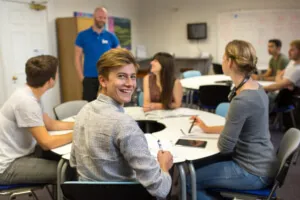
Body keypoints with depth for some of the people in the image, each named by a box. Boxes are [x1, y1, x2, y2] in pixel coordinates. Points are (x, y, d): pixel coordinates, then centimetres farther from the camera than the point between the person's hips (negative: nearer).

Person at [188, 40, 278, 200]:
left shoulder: (242, 100, -28)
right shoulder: (254, 87, 2)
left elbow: (224, 146, -20)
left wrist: (219, 136, 1)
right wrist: (208, 129, 20)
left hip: (254, 172, -9)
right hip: (258, 163, 9)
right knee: (200, 165, 18)